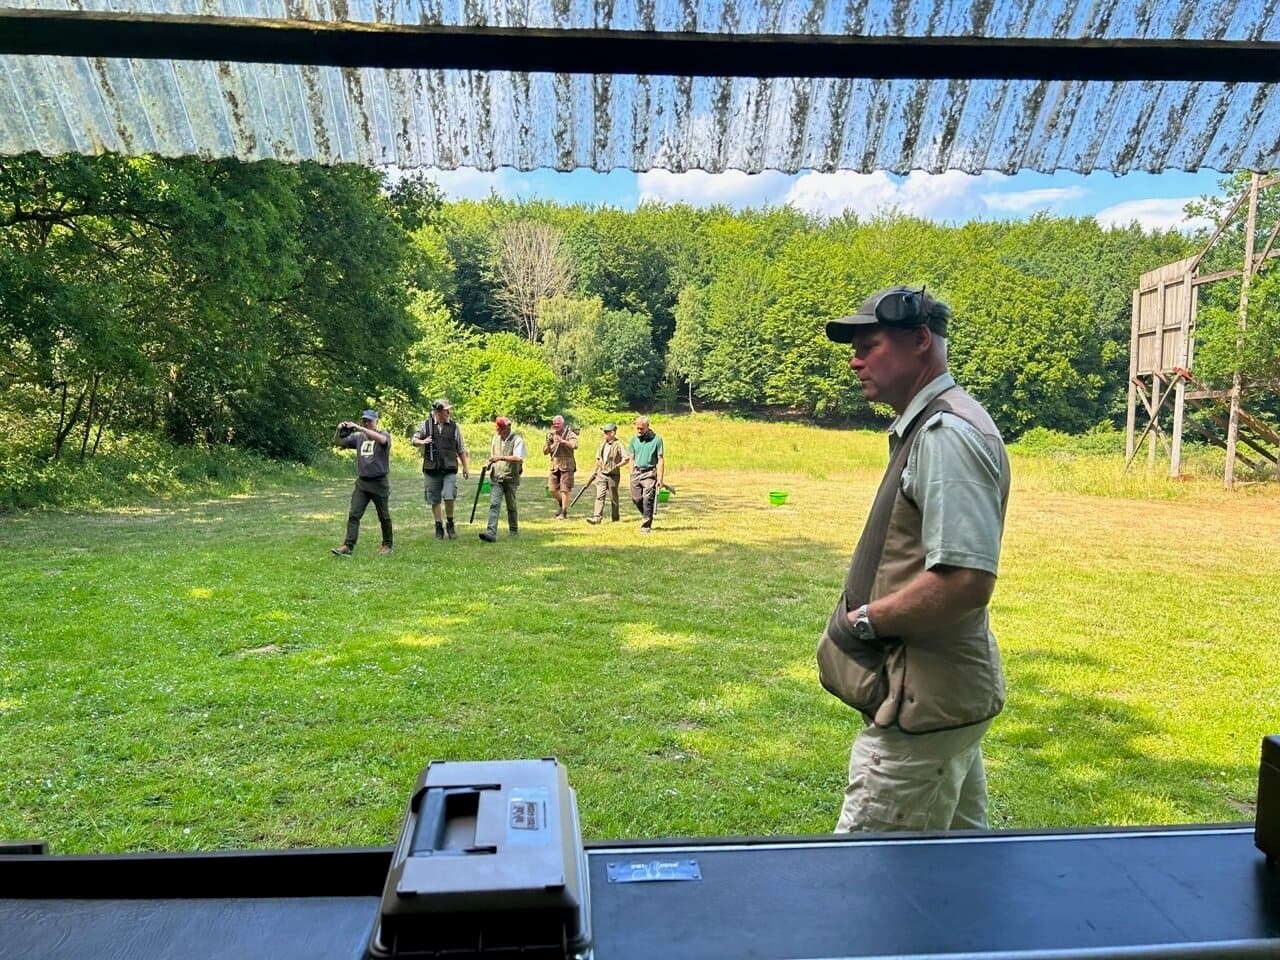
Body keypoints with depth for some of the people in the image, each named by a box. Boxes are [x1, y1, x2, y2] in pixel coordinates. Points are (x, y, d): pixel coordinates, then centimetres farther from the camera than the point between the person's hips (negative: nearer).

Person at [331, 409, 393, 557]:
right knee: (353, 515, -6)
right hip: (362, 482, 4)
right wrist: (339, 431, -15)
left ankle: (387, 545, 24)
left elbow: (381, 439, -28)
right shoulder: (358, 437, 9)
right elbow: (338, 443, 7)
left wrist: (359, 428, -34)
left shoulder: (384, 435, -4)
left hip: (379, 483, -4)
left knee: (384, 516, 8)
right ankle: (348, 546, -8)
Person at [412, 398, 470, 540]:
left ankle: (450, 523, 7)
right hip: (431, 469, 1)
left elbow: (461, 449, 12)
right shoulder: (425, 425, 3)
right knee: (434, 500, 6)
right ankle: (439, 526, 20)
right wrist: (422, 442, -14)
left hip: (449, 469, -1)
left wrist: (465, 467, 11)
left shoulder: (454, 426, 6)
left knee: (449, 497, -15)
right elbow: (414, 440, 9)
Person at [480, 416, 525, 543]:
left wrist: (501, 458, -29)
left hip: (511, 478, -4)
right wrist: (490, 463, 7)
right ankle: (491, 532, -19)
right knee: (494, 504, -11)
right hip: (496, 477, 4)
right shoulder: (495, 438, 11)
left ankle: (514, 531, 27)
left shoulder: (517, 439, -9)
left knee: (511, 506, 9)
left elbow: (519, 458, -23)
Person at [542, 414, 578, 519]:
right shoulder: (550, 435, 11)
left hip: (566, 466, -5)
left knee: (564, 490, -5)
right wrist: (552, 443, -9)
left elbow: (574, 445, -24)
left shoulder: (570, 434, -4)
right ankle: (561, 503, 31)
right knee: (552, 488, 4)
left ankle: (564, 513, 2)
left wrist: (562, 441, -35)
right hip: (554, 466, 5)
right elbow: (545, 451, 9)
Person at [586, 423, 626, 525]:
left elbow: (626, 458, -15)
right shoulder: (602, 443, 11)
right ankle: (597, 516, -13)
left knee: (613, 497, 6)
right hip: (601, 474, 5)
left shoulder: (618, 444, -10)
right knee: (600, 496, -6)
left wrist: (616, 466, -19)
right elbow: (598, 458, 20)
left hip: (613, 475, -5)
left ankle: (615, 518, 19)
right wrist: (596, 471, 20)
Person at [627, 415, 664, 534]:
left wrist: (660, 479, -11)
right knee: (636, 498, 3)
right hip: (637, 472, 5)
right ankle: (646, 516, 28)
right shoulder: (634, 439, 9)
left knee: (647, 499, -9)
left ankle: (646, 525, -3)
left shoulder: (656, 439, -6)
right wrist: (632, 475, 9)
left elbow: (660, 460, -6)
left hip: (650, 473, -5)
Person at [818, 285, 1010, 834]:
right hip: (943, 699, 11)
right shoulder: (923, 427, 14)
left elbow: (966, 580, -28)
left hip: (923, 708, -10)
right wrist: (869, 617, 8)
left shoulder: (947, 433, -19)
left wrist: (862, 620, -17)